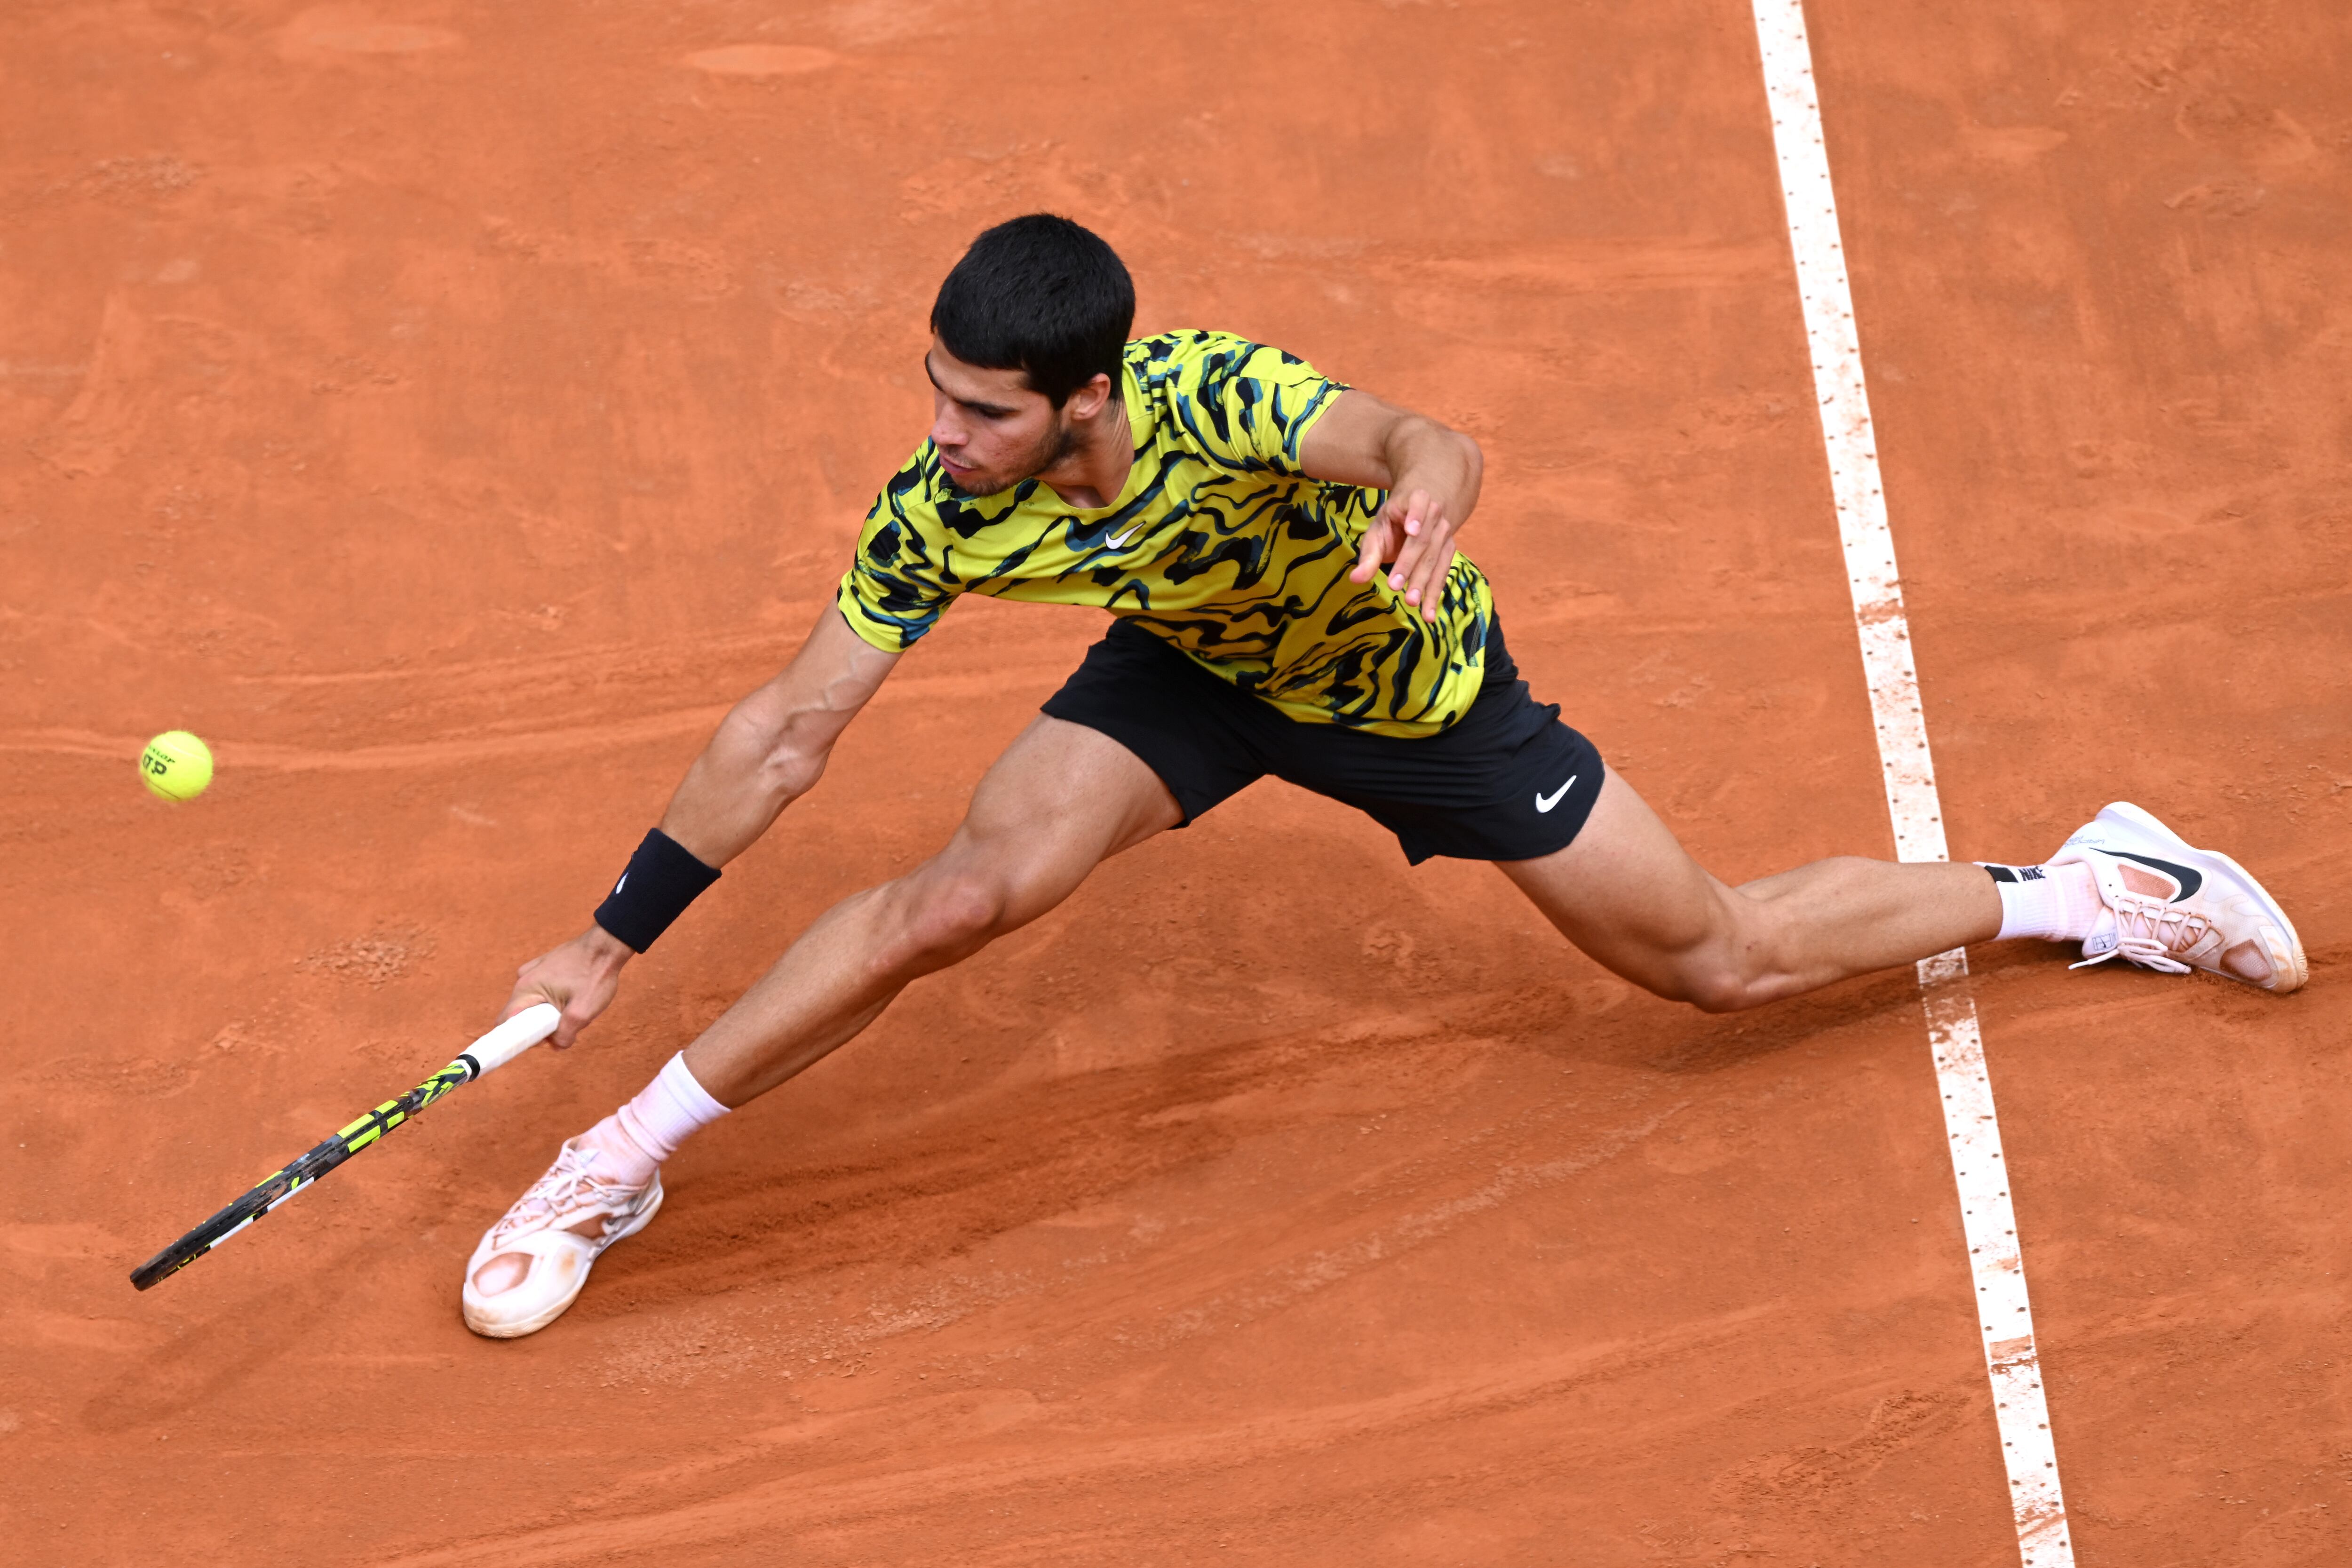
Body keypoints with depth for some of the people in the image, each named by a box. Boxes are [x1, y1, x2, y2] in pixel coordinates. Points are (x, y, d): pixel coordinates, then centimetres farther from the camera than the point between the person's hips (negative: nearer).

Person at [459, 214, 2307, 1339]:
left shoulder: (1209, 398, -40)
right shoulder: (937, 514, -26)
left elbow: (1426, 443, -56)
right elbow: (789, 730, -16)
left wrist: (1421, 500, -81)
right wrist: (615, 938, -15)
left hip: (1420, 685, -3)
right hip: (1197, 667, 3)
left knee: (1723, 960, 6)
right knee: (961, 891, -21)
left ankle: (2072, 887, 29)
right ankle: (621, 1160, -4)